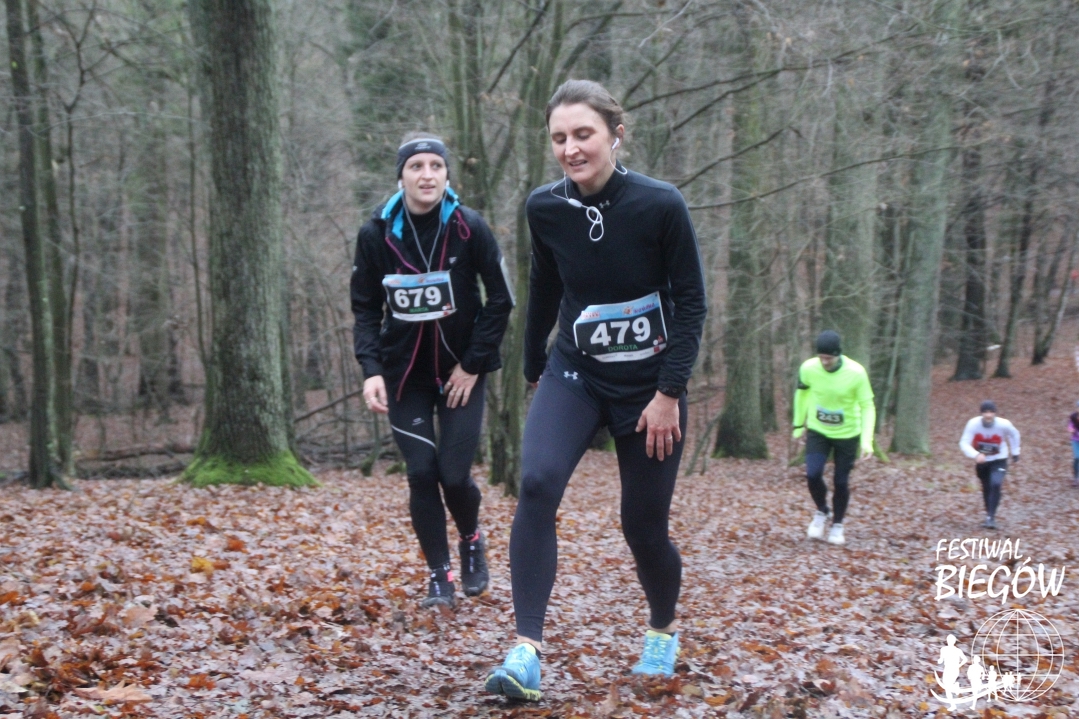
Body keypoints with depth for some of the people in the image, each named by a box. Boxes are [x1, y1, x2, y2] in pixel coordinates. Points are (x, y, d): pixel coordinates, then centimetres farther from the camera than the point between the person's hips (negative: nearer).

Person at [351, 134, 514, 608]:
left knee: (454, 474, -6)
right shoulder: (376, 234, -7)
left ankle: (471, 540, 28)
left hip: (461, 371, -1)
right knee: (422, 474, -5)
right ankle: (439, 575, 13)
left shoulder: (470, 228, -11)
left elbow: (500, 301, -4)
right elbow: (366, 310, 0)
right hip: (405, 373, 1)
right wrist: (371, 369, -14)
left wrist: (473, 364, -7)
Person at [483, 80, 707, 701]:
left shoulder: (661, 205, -18)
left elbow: (691, 303, -11)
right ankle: (527, 649, -20)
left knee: (644, 526, 6)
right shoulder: (545, 208, -8)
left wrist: (669, 392, -15)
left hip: (649, 388, -2)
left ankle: (664, 631, 37)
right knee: (537, 484, -24)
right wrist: (533, 366, 19)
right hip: (575, 374, 2)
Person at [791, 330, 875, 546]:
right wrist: (798, 425, 11)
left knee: (841, 481, 4)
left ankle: (837, 526, 26)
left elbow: (867, 406, -15)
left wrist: (867, 440, -23)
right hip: (817, 431, 1)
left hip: (847, 434, -1)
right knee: (812, 474, -15)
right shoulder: (808, 368, -17)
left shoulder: (856, 373, -24)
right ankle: (822, 512, 15)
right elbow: (802, 394, 3)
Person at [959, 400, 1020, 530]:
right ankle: (989, 515, 31)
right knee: (986, 489, 13)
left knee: (996, 484, -22)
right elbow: (964, 443, -28)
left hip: (999, 460, -2)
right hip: (981, 461, 2)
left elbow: (1014, 434, 0)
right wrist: (976, 455, -44)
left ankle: (991, 517, -18)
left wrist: (1015, 452, 7)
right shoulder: (973, 424, -25)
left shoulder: (1004, 424, -23)